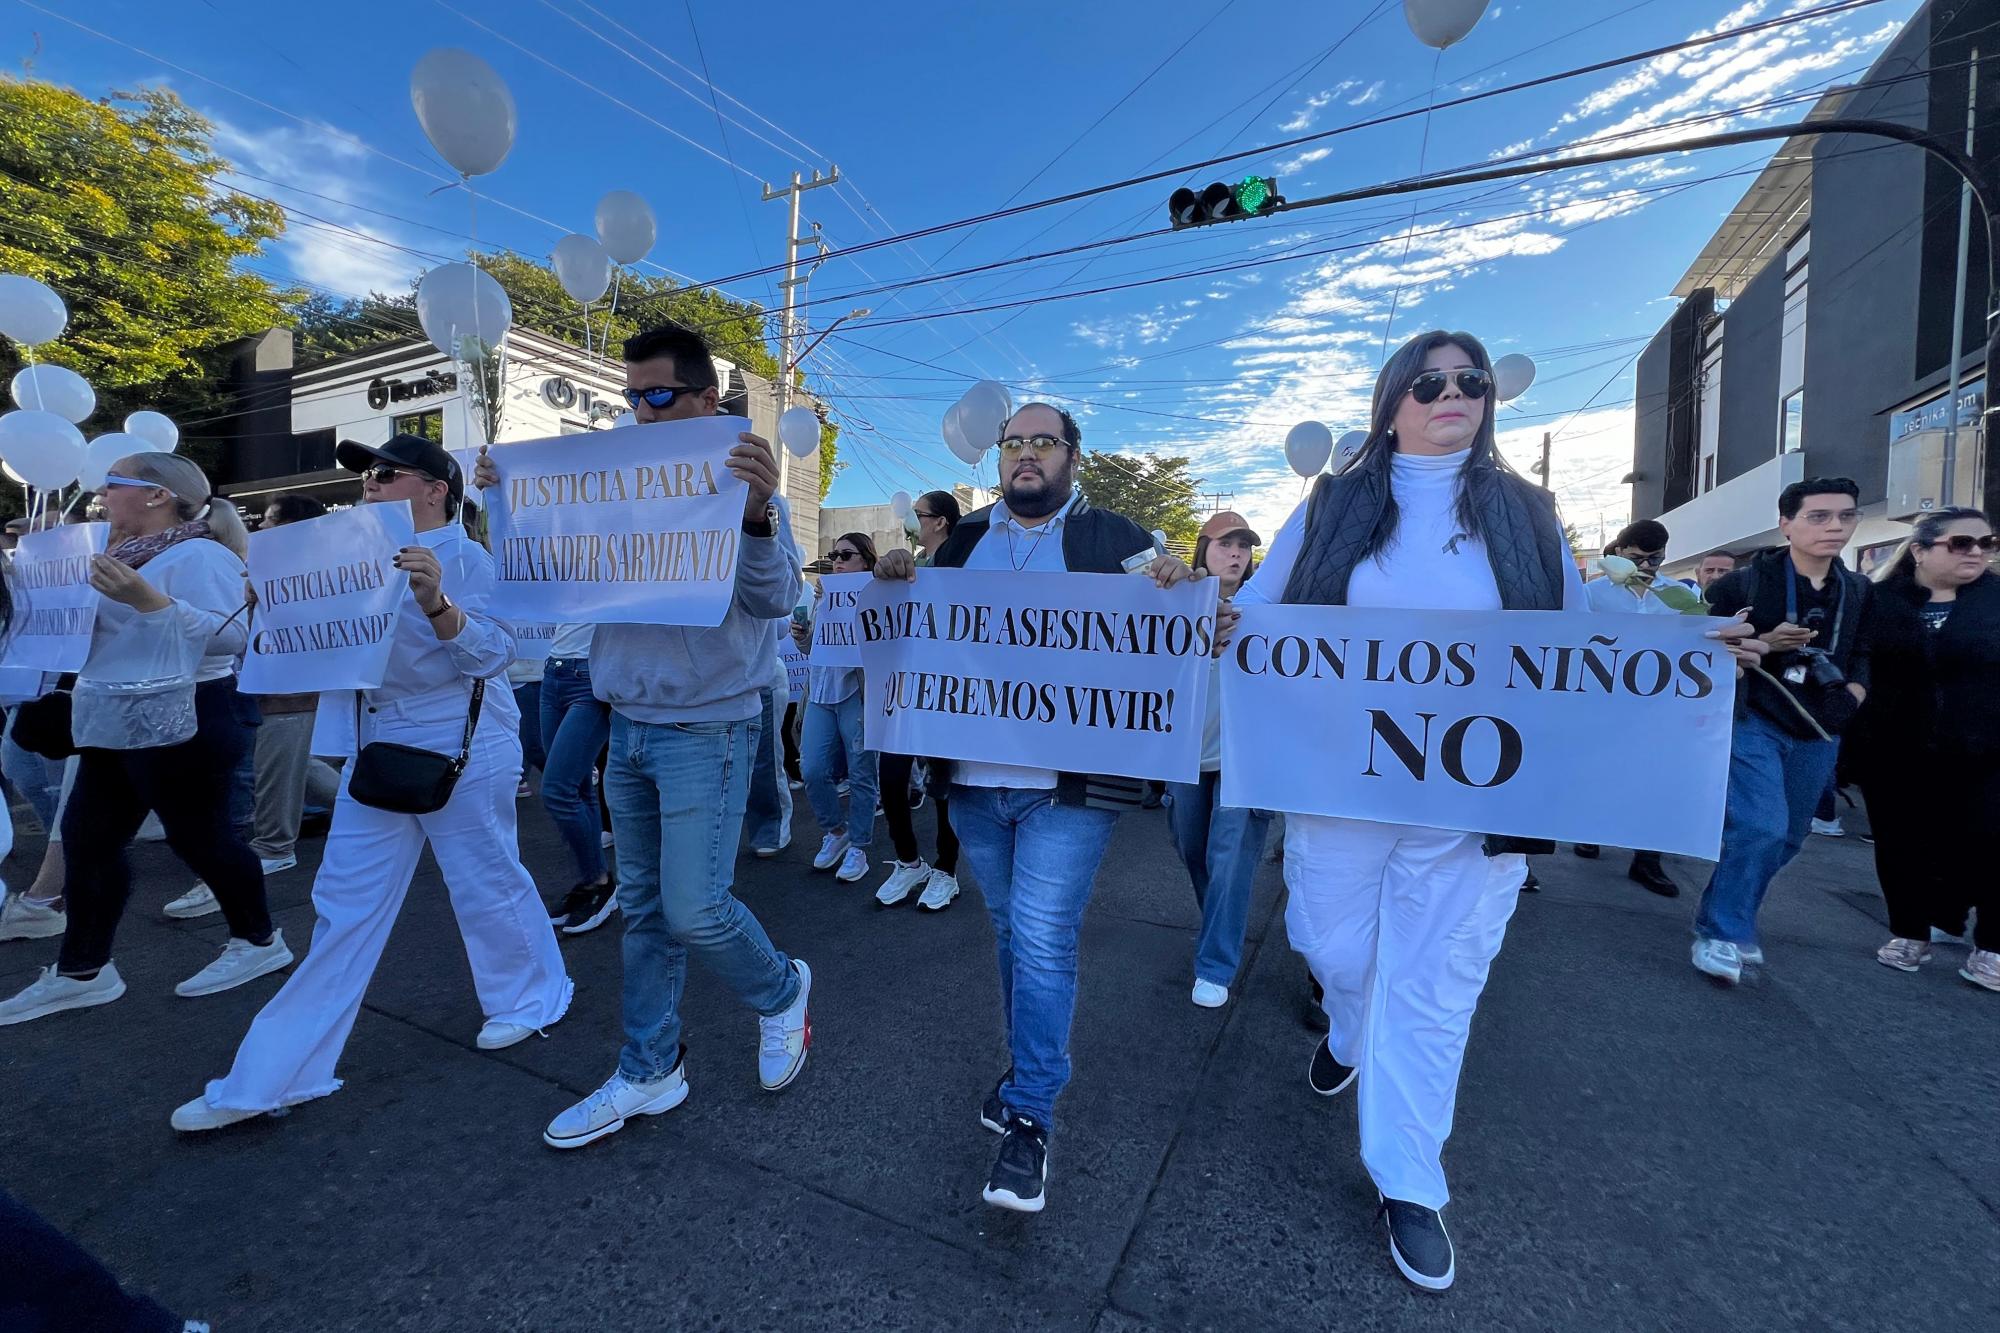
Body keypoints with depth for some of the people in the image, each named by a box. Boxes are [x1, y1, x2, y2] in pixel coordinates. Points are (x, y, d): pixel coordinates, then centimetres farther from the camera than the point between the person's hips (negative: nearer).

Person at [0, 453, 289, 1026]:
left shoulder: (198, 554, -15)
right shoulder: (132, 553, 14)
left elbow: (230, 636, -26)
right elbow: (116, 634, 19)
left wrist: (148, 599, -31)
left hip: (181, 721, -10)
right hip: (118, 724, 10)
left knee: (197, 836, 1)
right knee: (85, 837, 11)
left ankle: (259, 941, 18)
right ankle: (80, 971, 22)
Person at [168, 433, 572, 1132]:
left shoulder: (464, 558, -11)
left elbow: (490, 654, -21)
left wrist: (435, 601, -37)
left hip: (461, 752, -7)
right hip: (375, 751, 7)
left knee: (488, 888, 7)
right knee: (344, 906, 12)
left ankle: (531, 1000, 32)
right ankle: (273, 1075, 22)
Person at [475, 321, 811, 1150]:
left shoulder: (737, 483, -9)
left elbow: (777, 599, -22)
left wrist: (757, 514, -39)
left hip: (706, 731, -6)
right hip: (628, 727, 6)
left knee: (693, 911, -6)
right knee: (642, 909, 13)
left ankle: (782, 991, 24)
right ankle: (649, 1073, 28)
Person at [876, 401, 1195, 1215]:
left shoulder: (1116, 538, 2)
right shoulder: (964, 540, 14)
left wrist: (1174, 590, -23)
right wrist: (898, 584, -3)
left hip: (1069, 782, -4)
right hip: (974, 779, 5)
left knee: (1042, 942, -4)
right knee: (1012, 933, 18)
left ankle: (1029, 1118, 12)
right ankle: (1031, 1067, 38)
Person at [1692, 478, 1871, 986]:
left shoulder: (1859, 591, 9)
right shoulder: (1745, 582, -7)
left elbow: (1863, 656, 18)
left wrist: (1853, 696, 0)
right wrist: (1764, 644, -20)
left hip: (1817, 734, 6)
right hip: (1751, 723, -6)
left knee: (1786, 838, 11)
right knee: (1760, 828, -17)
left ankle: (1731, 922, 27)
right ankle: (1720, 934, -5)